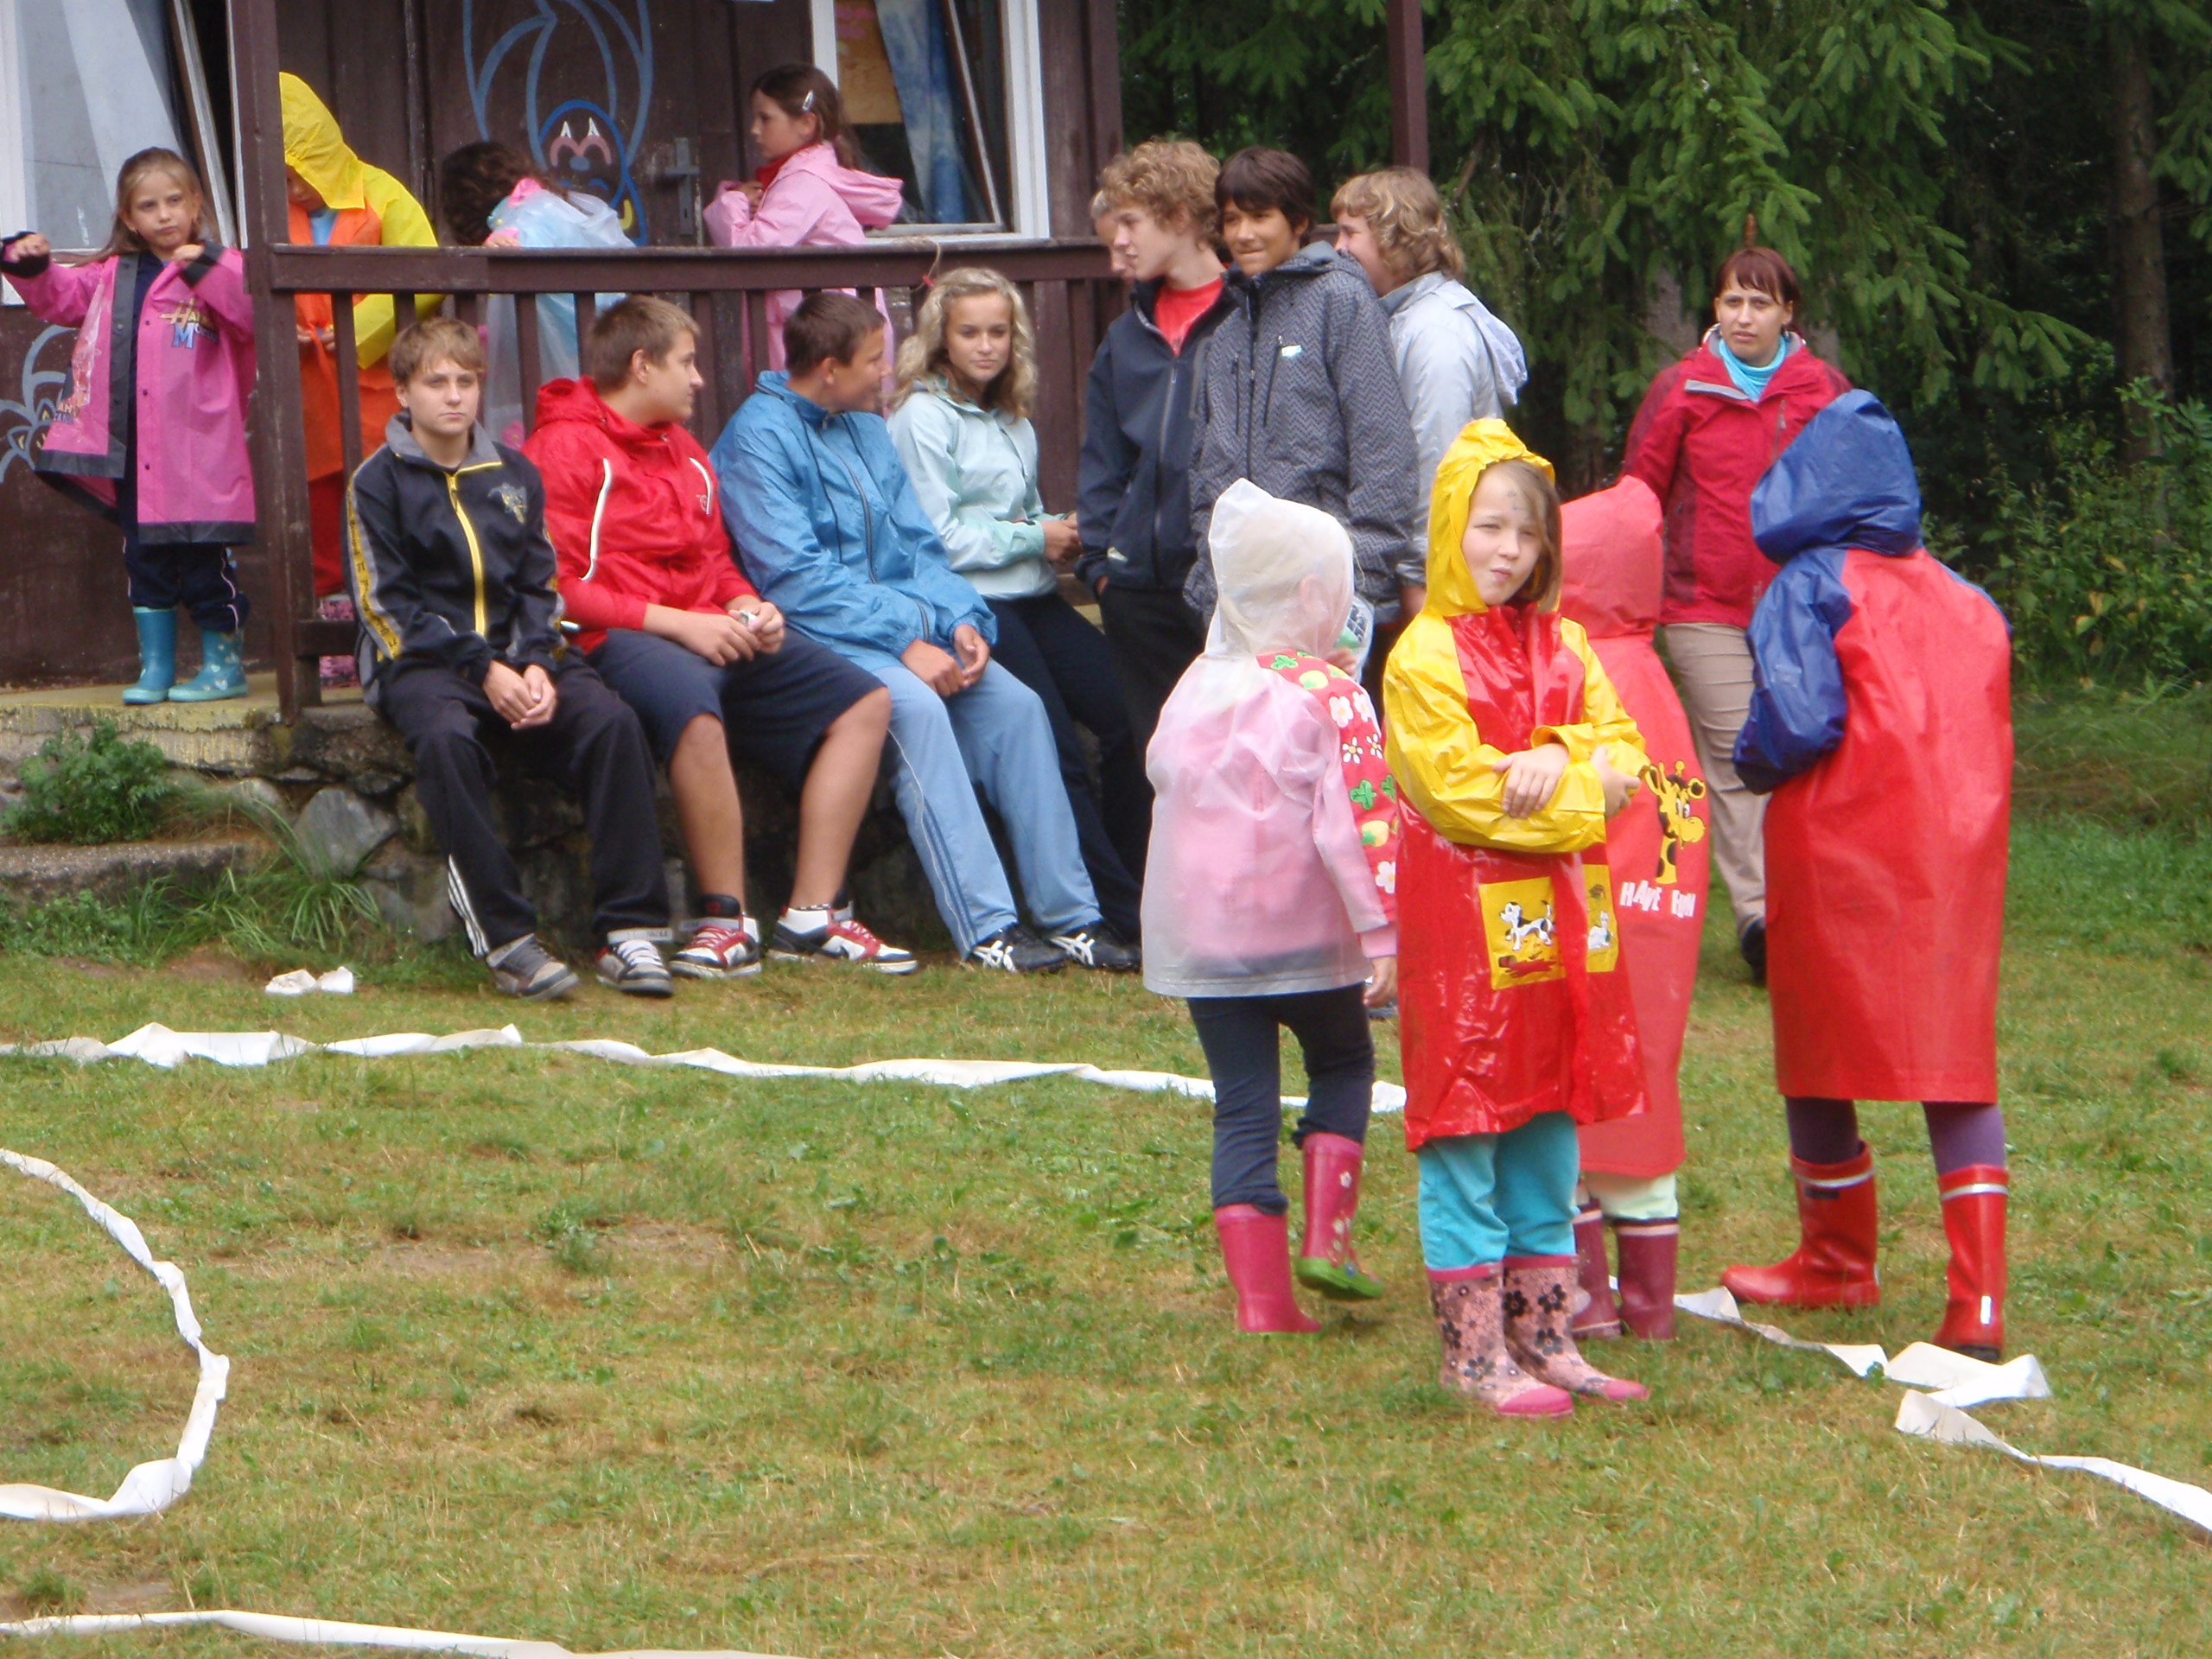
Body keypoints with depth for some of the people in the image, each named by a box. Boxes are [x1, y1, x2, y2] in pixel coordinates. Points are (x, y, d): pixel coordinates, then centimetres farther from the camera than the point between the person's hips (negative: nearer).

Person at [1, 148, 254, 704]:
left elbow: (254, 316, -20)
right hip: (129, 446, 6)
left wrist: (209, 268, -26)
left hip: (196, 445, -6)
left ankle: (224, 663, 11)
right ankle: (155, 667, 21)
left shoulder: (218, 272, -5)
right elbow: (59, 298, 23)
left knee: (203, 555, -1)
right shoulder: (112, 276, 12)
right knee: (144, 555, 12)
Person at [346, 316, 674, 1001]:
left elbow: (540, 586, 14)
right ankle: (507, 940, -38)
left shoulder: (513, 475, 18)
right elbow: (386, 604, -4)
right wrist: (483, 670, -14)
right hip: (421, 661, -4)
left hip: (515, 655, 4)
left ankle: (633, 930, -26)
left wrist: (536, 666, -7)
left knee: (611, 720, -26)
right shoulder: (379, 482, 4)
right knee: (447, 736, -38)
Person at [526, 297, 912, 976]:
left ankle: (812, 915, -6)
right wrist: (677, 623, -18)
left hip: (710, 634, 9)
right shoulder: (563, 449, -4)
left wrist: (747, 607, 8)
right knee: (694, 706, -41)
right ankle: (728, 919, -29)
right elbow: (556, 586, -13)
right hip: (620, 640, -9)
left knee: (863, 702, -2)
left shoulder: (685, 451, 24)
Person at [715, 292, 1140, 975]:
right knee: (915, 706, -33)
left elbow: (920, 548, 16)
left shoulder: (868, 431, 18)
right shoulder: (758, 437, -8)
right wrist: (905, 642, -21)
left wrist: (962, 621, -5)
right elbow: (794, 579, -16)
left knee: (1015, 702, -15)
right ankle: (985, 929, -36)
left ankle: (1072, 916, -15)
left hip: (907, 626, 7)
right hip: (817, 638, -7)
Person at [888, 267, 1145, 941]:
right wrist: (1033, 539, -9)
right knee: (1058, 750, -18)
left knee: (1130, 714, -10)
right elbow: (936, 538, -11)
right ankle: (1120, 911, -16)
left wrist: (1064, 537, 5)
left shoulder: (1013, 421, 21)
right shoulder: (922, 418, -4)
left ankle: (1131, 878, 1)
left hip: (1032, 600, 8)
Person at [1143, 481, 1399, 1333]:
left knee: (1242, 1104, 6)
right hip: (1304, 932, -4)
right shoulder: (1331, 697, -12)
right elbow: (1359, 821, -17)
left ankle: (1261, 1301, 2)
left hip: (1199, 937, 4)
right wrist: (1380, 932, -15)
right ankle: (1326, 1235, 7)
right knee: (1343, 1063, 20)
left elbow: (1163, 784, 15)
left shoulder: (1194, 688, 6)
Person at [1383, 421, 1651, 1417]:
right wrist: (1581, 794, -11)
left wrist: (1558, 759, -14)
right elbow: (1457, 789, -16)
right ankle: (1474, 1356, 3)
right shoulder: (1426, 655, -9)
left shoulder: (1560, 648, 12)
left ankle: (1543, 1341, 19)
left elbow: (1624, 756, 7)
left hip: (1559, 918, 7)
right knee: (1464, 1135, -2)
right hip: (1463, 919, -7)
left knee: (1550, 1127, 11)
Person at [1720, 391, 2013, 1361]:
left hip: (1839, 852, -5)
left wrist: (1753, 766, 2)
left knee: (1820, 1061, 12)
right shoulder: (1965, 599, 11)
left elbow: (1798, 723, -16)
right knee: (1957, 1065, 3)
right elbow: (1989, 737, 11)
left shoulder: (1810, 588, -7)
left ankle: (1838, 1264, 27)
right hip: (1960, 847, 5)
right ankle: (1978, 1302, -7)